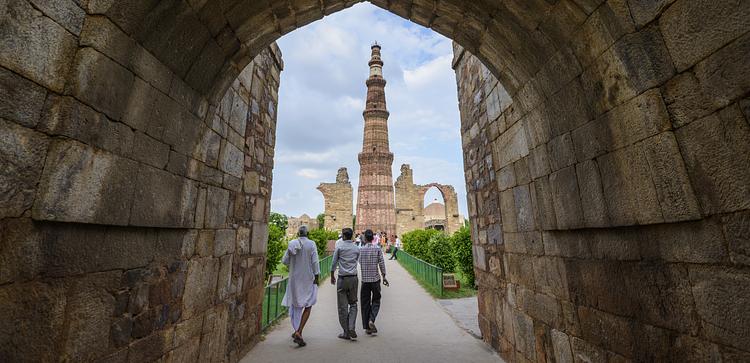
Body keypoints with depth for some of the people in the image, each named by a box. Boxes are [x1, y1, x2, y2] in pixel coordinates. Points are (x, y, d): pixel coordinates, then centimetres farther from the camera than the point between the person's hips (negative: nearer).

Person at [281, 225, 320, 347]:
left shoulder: (292, 244, -3)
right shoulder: (311, 244, -11)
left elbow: (284, 261, 1)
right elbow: (315, 262, -12)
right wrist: (316, 278, -4)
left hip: (294, 279, 4)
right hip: (308, 279, -3)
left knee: (296, 306, 18)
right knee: (307, 307, 6)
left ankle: (297, 331, 28)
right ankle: (299, 332, -6)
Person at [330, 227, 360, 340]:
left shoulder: (339, 247, -5)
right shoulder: (357, 248, 5)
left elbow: (334, 263, -1)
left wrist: (332, 276, 12)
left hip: (342, 279, -3)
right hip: (354, 278, 3)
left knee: (343, 306, 7)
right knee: (353, 304, 14)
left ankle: (346, 332, 13)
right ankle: (351, 328, 1)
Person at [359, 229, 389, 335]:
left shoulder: (360, 250, -3)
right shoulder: (378, 249, -5)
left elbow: (358, 264, 3)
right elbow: (381, 264, -4)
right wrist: (384, 277, 4)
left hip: (364, 279, 1)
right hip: (375, 279, -1)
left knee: (365, 303, 10)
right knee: (376, 301, 13)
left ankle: (367, 327, 15)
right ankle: (371, 320, -6)